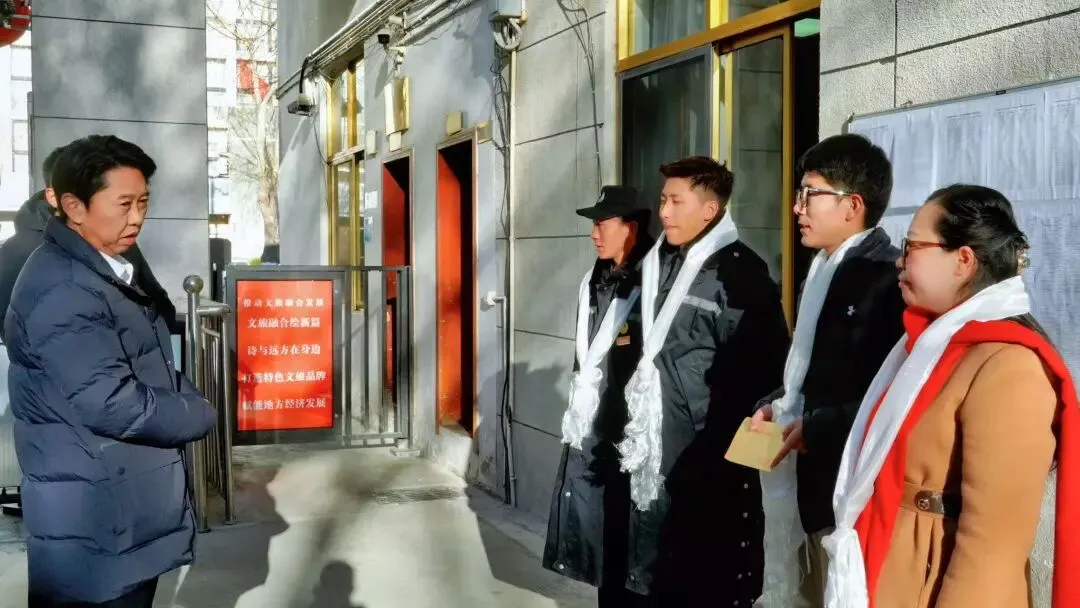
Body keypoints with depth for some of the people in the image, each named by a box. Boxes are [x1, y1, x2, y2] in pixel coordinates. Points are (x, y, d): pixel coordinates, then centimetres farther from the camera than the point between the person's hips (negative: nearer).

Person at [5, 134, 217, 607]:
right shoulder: (62, 290, -22)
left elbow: (154, 370, 17)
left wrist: (187, 404, -2)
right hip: (96, 520, -10)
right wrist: (200, 415, -13)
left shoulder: (110, 270, 12)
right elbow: (111, 403, -28)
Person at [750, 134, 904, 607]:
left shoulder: (888, 279, -17)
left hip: (844, 483, -9)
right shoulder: (823, 268, 14)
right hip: (799, 474, 9)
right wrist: (775, 405, 6)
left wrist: (816, 428, -18)